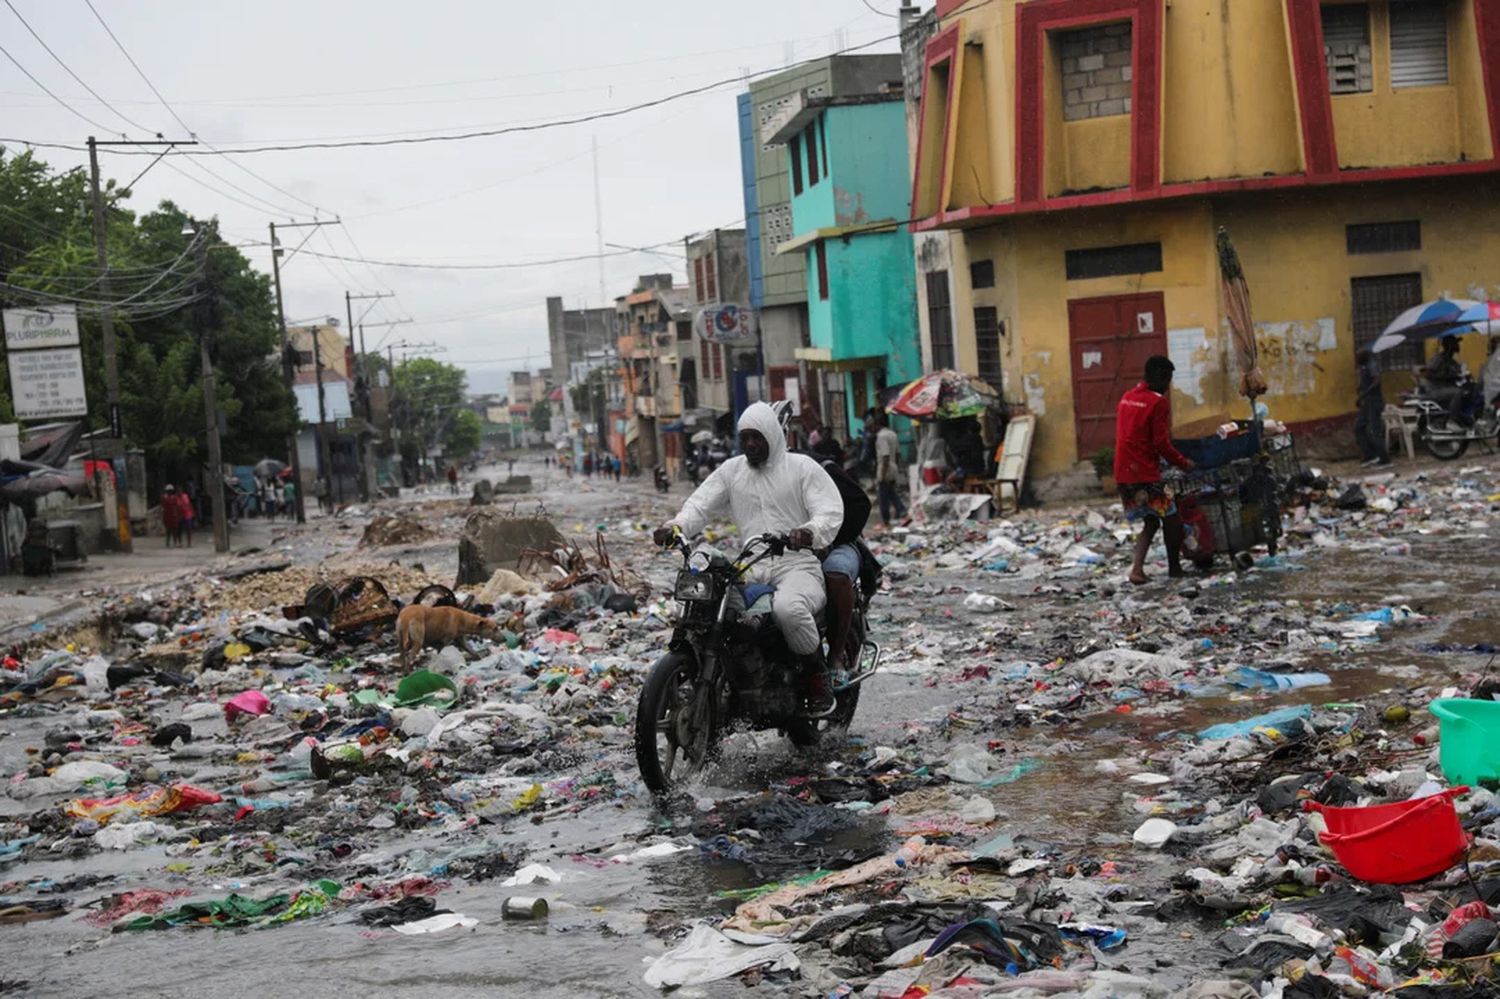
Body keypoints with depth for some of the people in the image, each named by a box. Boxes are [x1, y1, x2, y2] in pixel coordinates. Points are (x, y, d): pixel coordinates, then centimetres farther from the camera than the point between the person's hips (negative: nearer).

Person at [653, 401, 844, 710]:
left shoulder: (802, 467, 3)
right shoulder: (731, 470, 16)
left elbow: (831, 511, -8)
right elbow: (701, 503, 7)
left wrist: (809, 532, -32)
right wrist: (676, 526, -16)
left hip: (797, 565, -5)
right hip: (750, 568, 5)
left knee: (788, 608, -38)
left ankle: (816, 675, -14)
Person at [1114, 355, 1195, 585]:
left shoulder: (1126, 398, 14)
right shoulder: (1159, 402, -10)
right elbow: (1162, 443, -13)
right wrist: (1183, 462, 1)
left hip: (1123, 473, 8)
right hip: (1145, 474, -8)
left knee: (1150, 521, 16)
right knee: (1172, 519, 6)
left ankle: (1137, 569, 2)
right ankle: (1174, 569, 12)